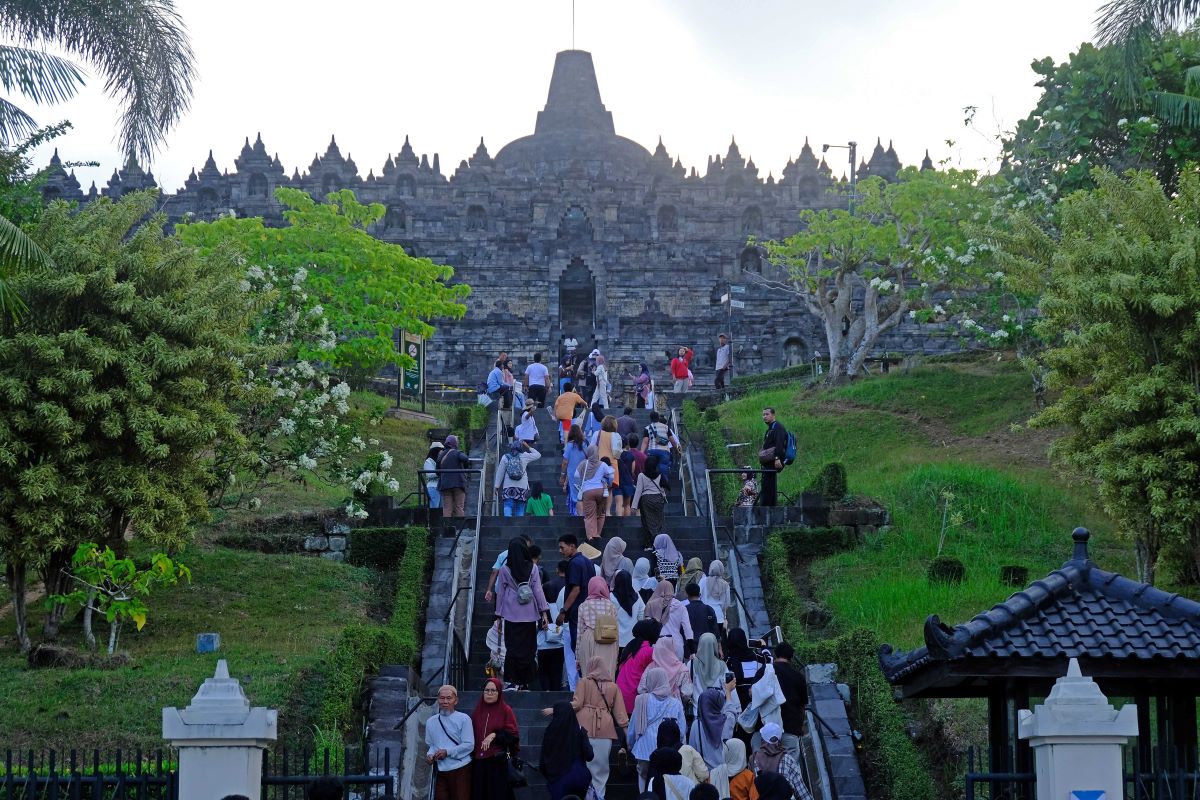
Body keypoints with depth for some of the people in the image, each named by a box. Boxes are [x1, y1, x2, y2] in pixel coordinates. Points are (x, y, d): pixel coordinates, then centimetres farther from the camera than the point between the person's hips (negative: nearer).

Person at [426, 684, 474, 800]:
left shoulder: (463, 719, -4)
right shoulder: (431, 722, 11)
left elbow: (469, 745, -9)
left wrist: (447, 752, -15)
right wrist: (430, 755, -4)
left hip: (460, 770, -4)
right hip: (441, 771, 4)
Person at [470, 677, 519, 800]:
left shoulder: (506, 711, -1)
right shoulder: (477, 711, 11)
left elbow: (513, 735, -7)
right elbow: (471, 735, 16)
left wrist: (495, 735, -18)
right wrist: (471, 754, 7)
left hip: (498, 763, -4)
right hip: (478, 763, 4)